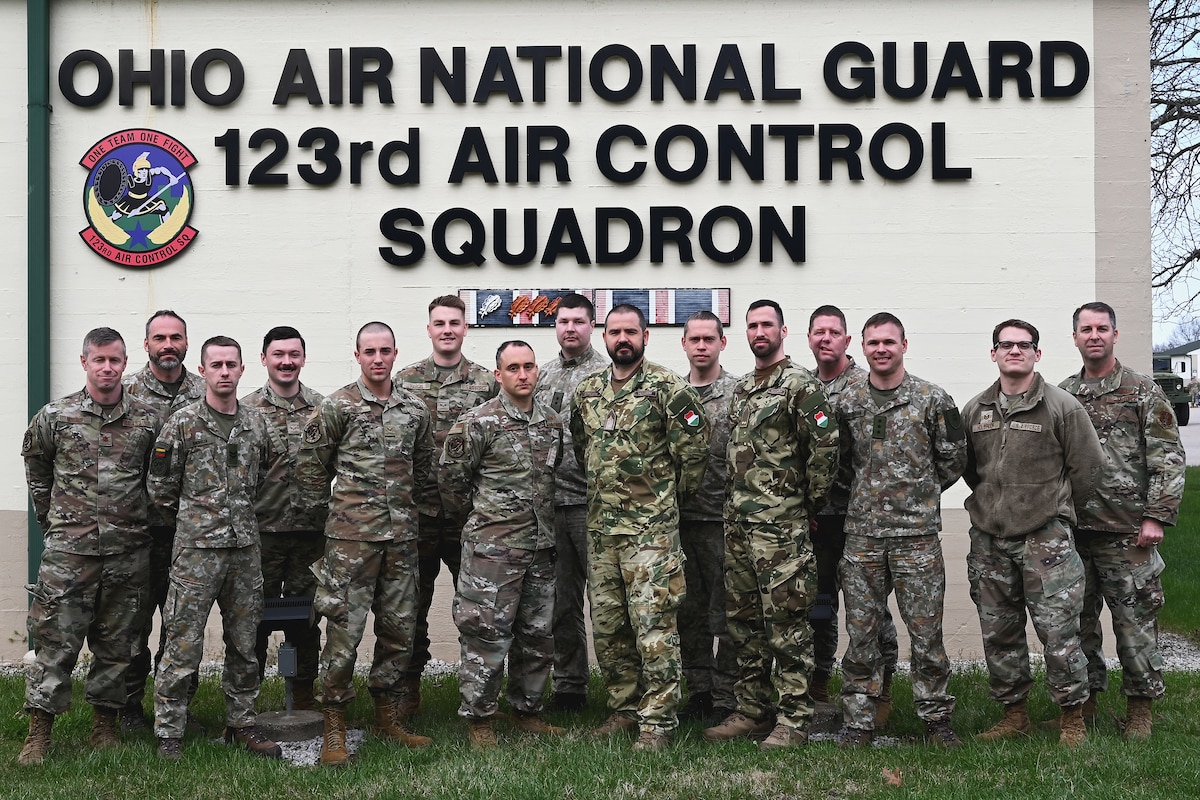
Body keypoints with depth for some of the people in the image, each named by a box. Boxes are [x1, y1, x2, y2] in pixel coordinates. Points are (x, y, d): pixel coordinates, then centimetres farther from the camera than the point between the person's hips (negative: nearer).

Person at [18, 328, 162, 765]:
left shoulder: (148, 420, 3)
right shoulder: (55, 416, 1)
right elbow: (35, 467, 16)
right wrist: (52, 519, 15)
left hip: (128, 551, 2)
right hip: (69, 549, -1)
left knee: (116, 642, 9)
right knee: (55, 639, -1)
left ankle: (105, 725, 21)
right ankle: (39, 732, 8)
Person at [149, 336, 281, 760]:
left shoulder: (256, 425, 9)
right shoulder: (182, 424, -5)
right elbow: (160, 489, -1)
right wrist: (193, 518, 9)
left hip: (246, 549, 5)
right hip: (196, 549, -4)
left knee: (244, 643, 11)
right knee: (184, 644, -2)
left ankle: (241, 723, 24)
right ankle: (169, 734, 7)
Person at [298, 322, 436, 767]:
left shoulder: (415, 409, 10)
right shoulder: (336, 407, -4)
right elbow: (309, 466, 2)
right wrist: (326, 510, 4)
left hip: (402, 536, 5)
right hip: (351, 536, -5)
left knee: (399, 630, 10)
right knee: (344, 631, -4)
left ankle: (387, 715, 24)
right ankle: (334, 726, 6)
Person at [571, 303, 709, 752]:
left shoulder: (667, 388, -8)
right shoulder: (587, 392, 11)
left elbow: (693, 449, -7)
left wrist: (669, 496, 3)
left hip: (651, 527, -6)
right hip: (600, 526, 6)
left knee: (654, 623, -8)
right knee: (606, 623, 11)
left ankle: (658, 720, -1)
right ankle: (625, 708, 24)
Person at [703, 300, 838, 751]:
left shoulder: (799, 385, -8)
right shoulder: (741, 389, 17)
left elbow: (825, 446, -13)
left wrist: (810, 503, -6)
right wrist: (735, 502, 18)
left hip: (781, 524, -8)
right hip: (738, 522, 8)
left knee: (785, 620, -5)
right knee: (743, 619, 12)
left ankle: (794, 720, 2)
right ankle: (752, 711, 21)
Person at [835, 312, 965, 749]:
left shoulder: (933, 399, -1)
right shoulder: (847, 402, 6)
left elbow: (953, 459, 5)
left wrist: (919, 494, 9)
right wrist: (873, 491, 11)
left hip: (918, 533, -2)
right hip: (862, 534, 2)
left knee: (926, 631, 2)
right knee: (861, 633, 6)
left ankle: (936, 718, 15)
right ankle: (859, 722, 14)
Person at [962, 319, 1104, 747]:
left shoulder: (1062, 406, -3)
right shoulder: (975, 410, 10)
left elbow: (1088, 467, -1)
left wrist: (1054, 508, 5)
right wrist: (995, 504, 13)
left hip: (1045, 538, -4)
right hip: (988, 539, 5)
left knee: (1058, 630, -6)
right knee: (998, 632, 10)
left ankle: (1073, 718, 9)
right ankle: (1014, 714, 23)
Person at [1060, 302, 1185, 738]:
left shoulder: (1143, 391, 0)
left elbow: (1168, 458, -4)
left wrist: (1156, 517, -12)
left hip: (1126, 530, -4)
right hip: (1072, 529, 4)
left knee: (1134, 620, 1)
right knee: (1078, 619, 10)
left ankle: (1140, 707, 13)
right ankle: (1085, 699, 22)